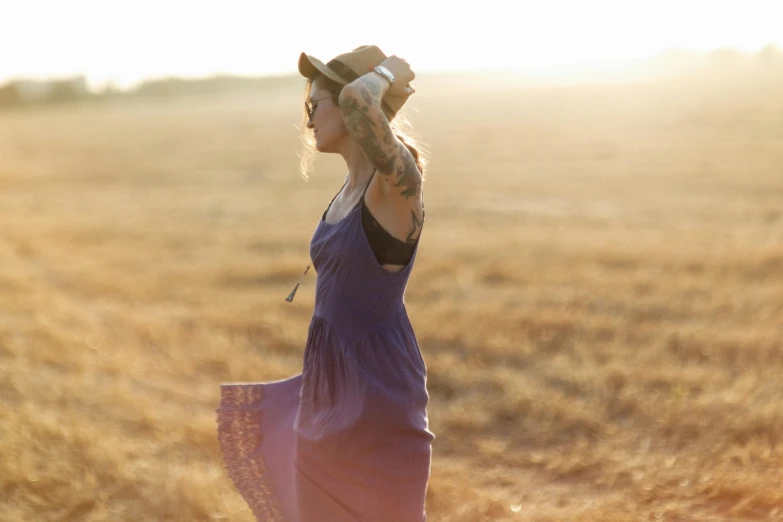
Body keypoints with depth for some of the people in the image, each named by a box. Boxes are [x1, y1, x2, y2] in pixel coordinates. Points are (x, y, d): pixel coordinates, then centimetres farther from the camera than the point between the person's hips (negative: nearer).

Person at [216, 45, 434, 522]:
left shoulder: (400, 180, -19)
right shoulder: (350, 191, 9)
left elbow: (357, 99, -36)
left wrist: (387, 72, -16)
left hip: (375, 387, -9)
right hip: (332, 382, 9)